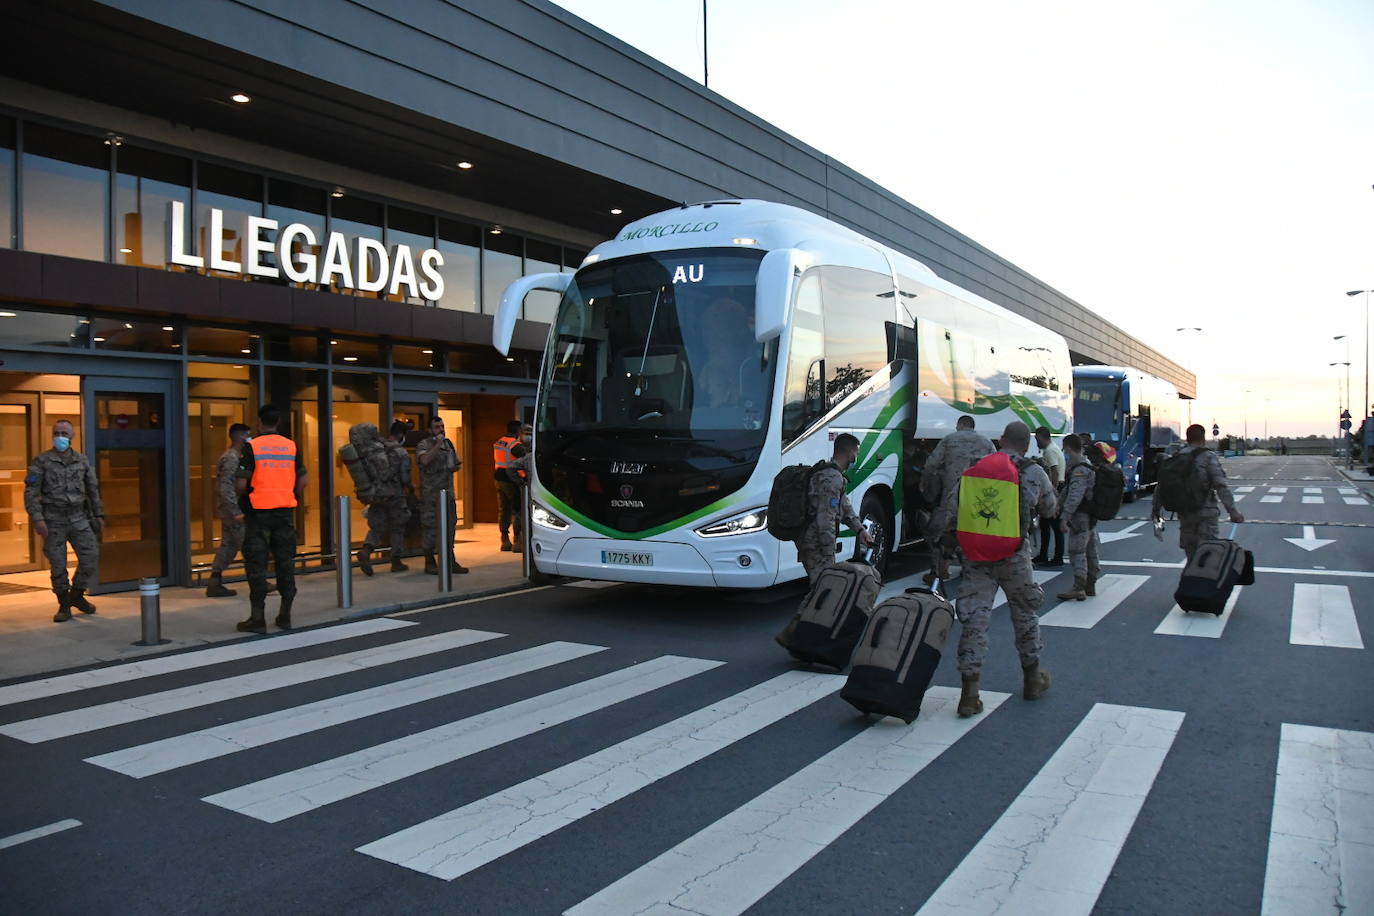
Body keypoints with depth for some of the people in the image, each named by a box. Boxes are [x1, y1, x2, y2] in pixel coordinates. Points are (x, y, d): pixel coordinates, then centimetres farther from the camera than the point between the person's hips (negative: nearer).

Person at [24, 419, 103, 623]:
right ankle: (64, 606, 13)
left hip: (79, 517, 3)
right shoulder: (42, 461, -1)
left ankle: (77, 595, 18)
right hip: (53, 519, -3)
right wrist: (37, 519, -13)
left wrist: (98, 515, 12)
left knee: (91, 556, -3)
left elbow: (93, 489, 15)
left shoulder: (82, 461, 8)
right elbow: (31, 492, -4)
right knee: (58, 564, 2)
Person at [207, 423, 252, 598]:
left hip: (227, 510, 10)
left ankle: (215, 583, 11)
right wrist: (236, 512, -24)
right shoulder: (232, 459, -16)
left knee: (228, 544, 10)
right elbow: (226, 487, -23)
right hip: (232, 509, -10)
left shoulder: (230, 457, 16)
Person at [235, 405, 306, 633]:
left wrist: (242, 499, 8)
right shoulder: (291, 446, 5)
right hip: (285, 512, 4)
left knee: (256, 564, 2)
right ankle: (285, 615, 15)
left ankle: (257, 616, 4)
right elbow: (302, 481, 5)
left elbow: (241, 484, -11)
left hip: (258, 512, -4)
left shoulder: (251, 447, -8)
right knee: (285, 561, 10)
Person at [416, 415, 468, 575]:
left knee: (450, 526, 10)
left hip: (448, 494, 7)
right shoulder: (423, 445, -6)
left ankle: (451, 561, 17)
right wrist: (438, 444, -25)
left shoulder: (448, 443, 15)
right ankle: (429, 563, 7)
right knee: (430, 528, -3)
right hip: (430, 495, -7)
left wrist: (455, 466, 3)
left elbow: (458, 463, 26)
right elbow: (424, 460, -27)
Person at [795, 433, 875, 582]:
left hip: (806, 541, 11)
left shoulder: (824, 471, 16)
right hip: (816, 545, -11)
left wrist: (860, 530, 13)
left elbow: (844, 506, 22)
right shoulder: (833, 478, -18)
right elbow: (826, 519, -23)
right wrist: (829, 555, -20)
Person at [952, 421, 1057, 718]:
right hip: (1014, 555, -1)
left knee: (973, 619, 3)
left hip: (977, 555, 1)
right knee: (1025, 615, 19)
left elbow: (954, 508, 5)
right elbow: (1050, 510, 13)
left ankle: (969, 695, 2)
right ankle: (1032, 680, 35)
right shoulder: (1034, 473, -2)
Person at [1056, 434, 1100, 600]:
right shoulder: (1089, 465, 14)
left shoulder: (1079, 470, -19)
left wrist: (1064, 517, -26)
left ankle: (1078, 588, -7)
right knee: (1090, 550, 15)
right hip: (1091, 515, 10)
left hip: (1080, 516, -10)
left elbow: (1074, 497, -26)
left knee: (1077, 551, -8)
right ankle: (1090, 585, 24)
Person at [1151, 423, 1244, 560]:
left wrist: (1156, 509, 23)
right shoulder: (1208, 457, -7)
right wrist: (1232, 510, -18)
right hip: (1206, 513, -5)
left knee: (1191, 553, 14)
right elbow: (1221, 486, -16)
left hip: (1184, 514, 6)